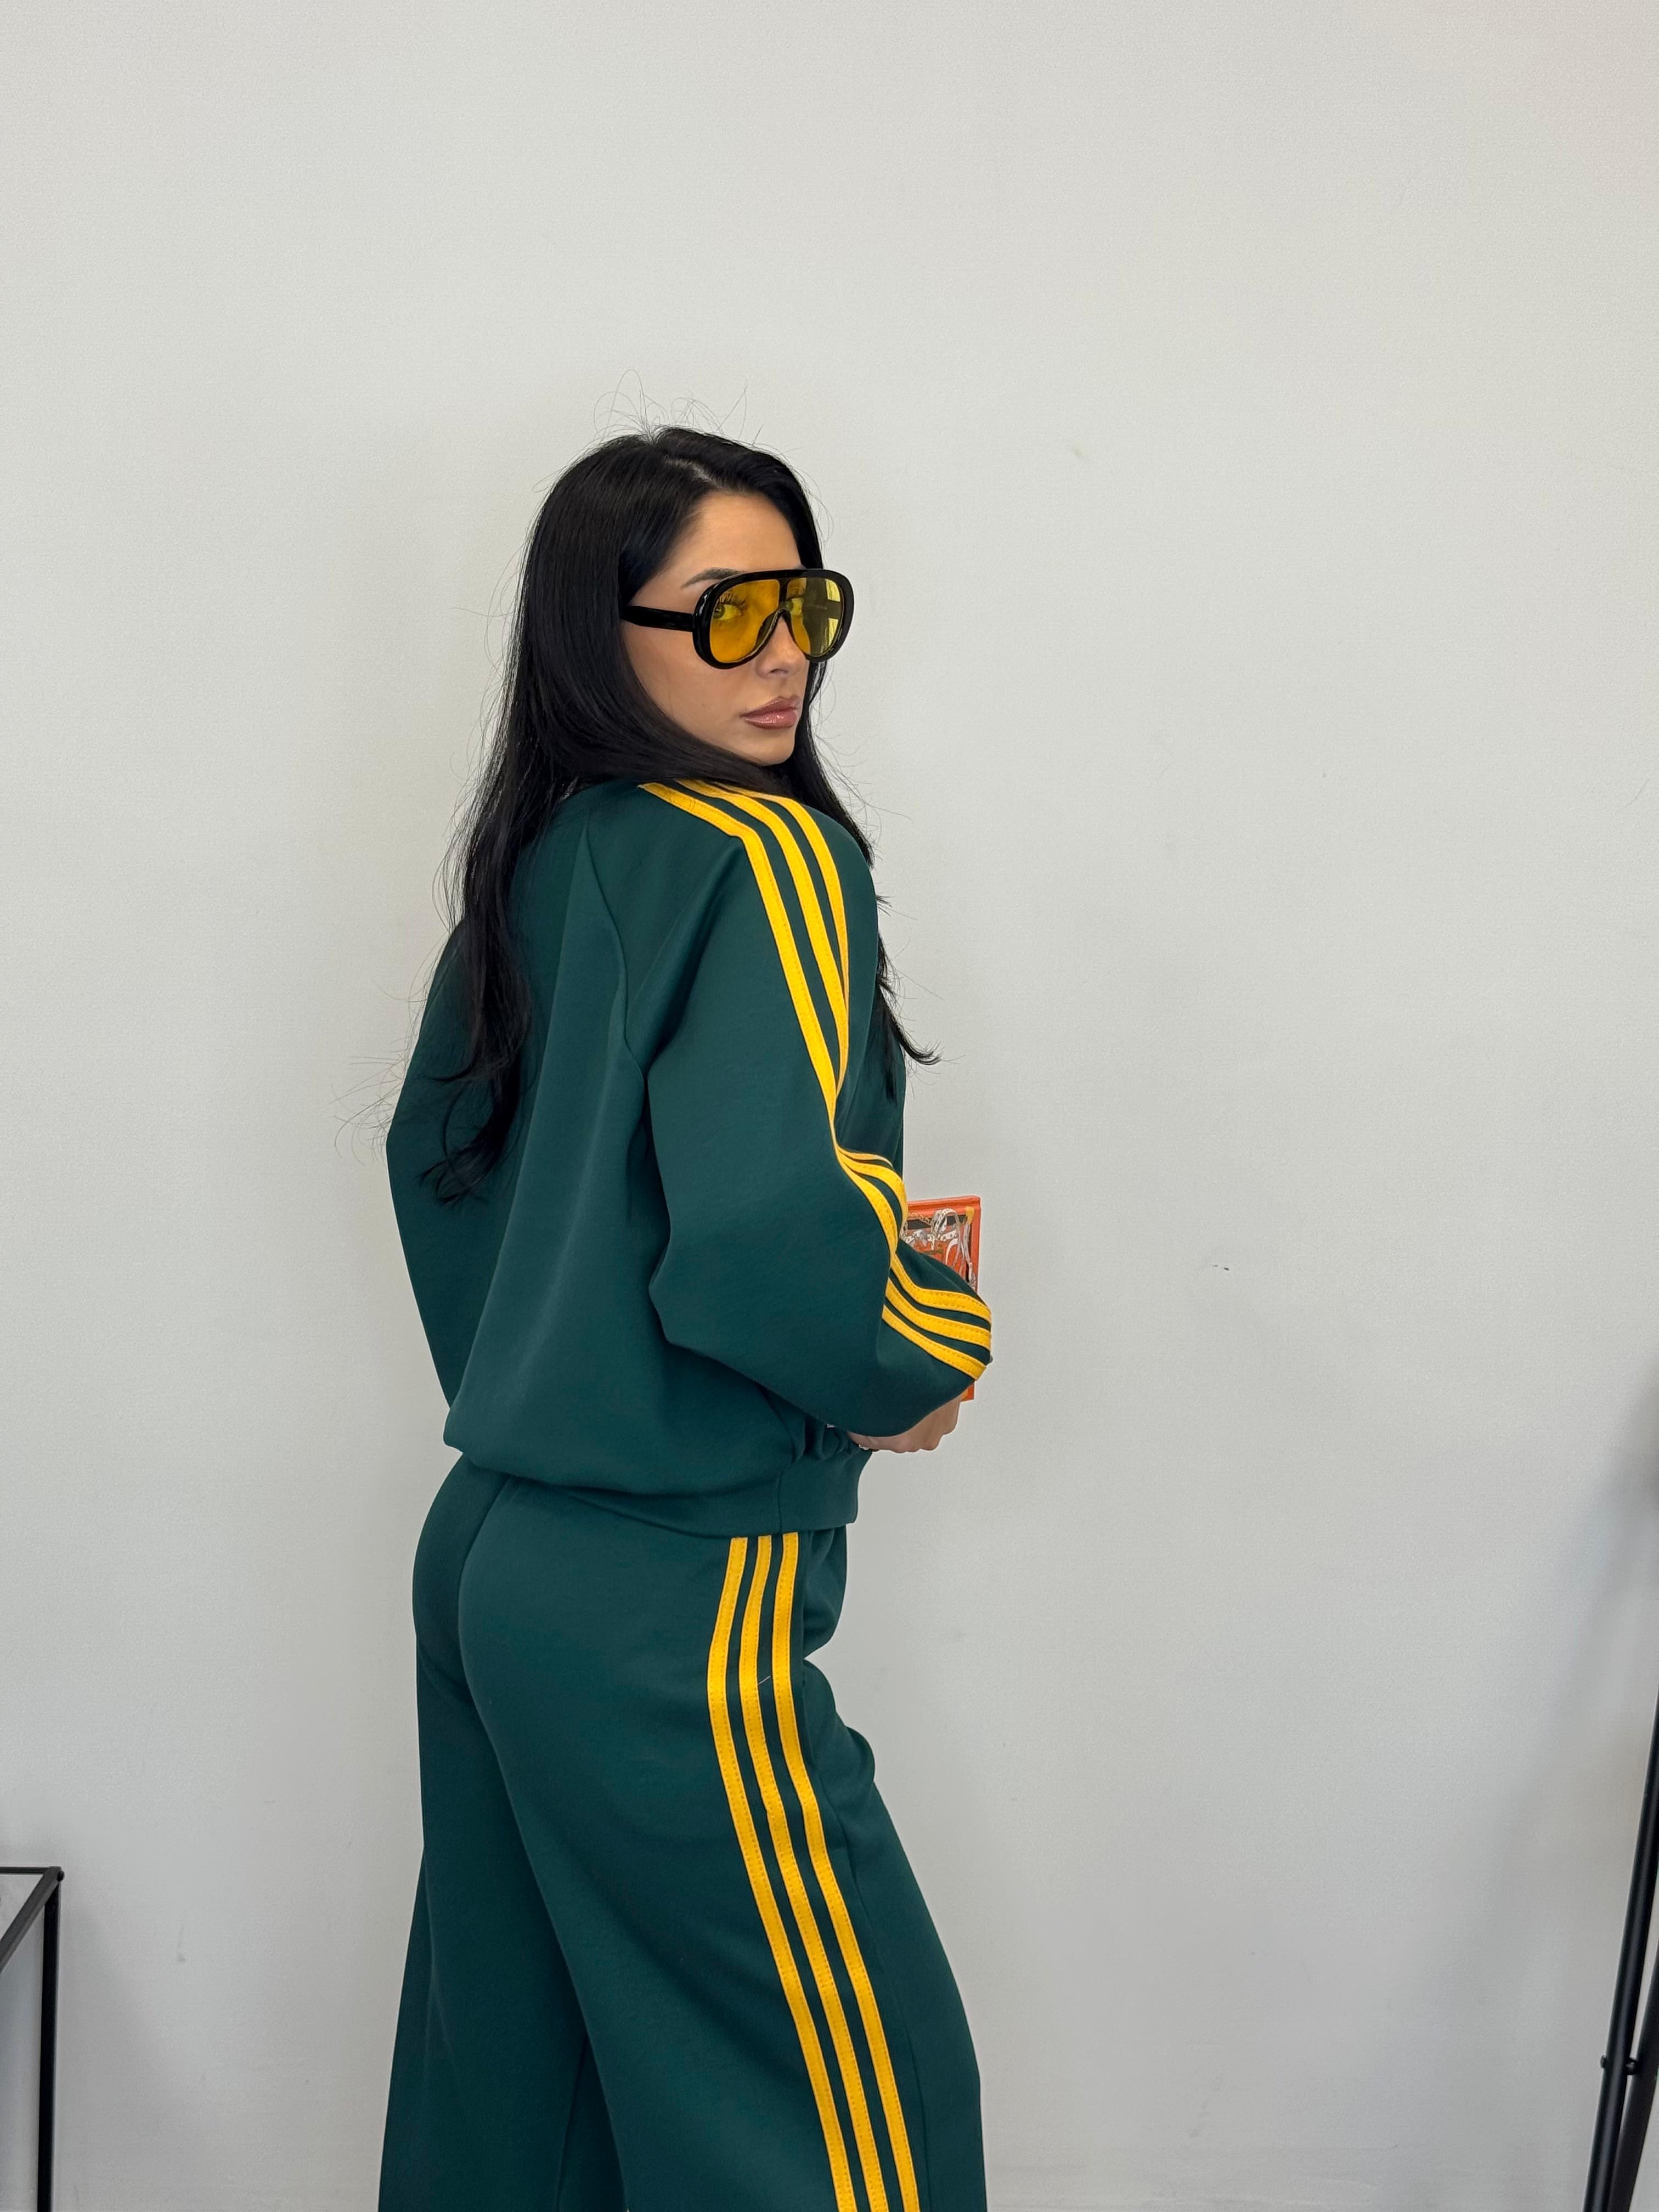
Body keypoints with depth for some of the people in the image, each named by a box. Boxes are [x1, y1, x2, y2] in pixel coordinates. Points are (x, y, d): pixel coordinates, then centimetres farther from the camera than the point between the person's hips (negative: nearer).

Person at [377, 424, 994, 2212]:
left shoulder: (536, 857, 9)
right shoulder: (764, 855, -16)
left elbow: (433, 1154, 19)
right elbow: (763, 1230, -27)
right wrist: (914, 1371, -9)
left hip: (488, 1544, 9)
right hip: (671, 1607, -9)